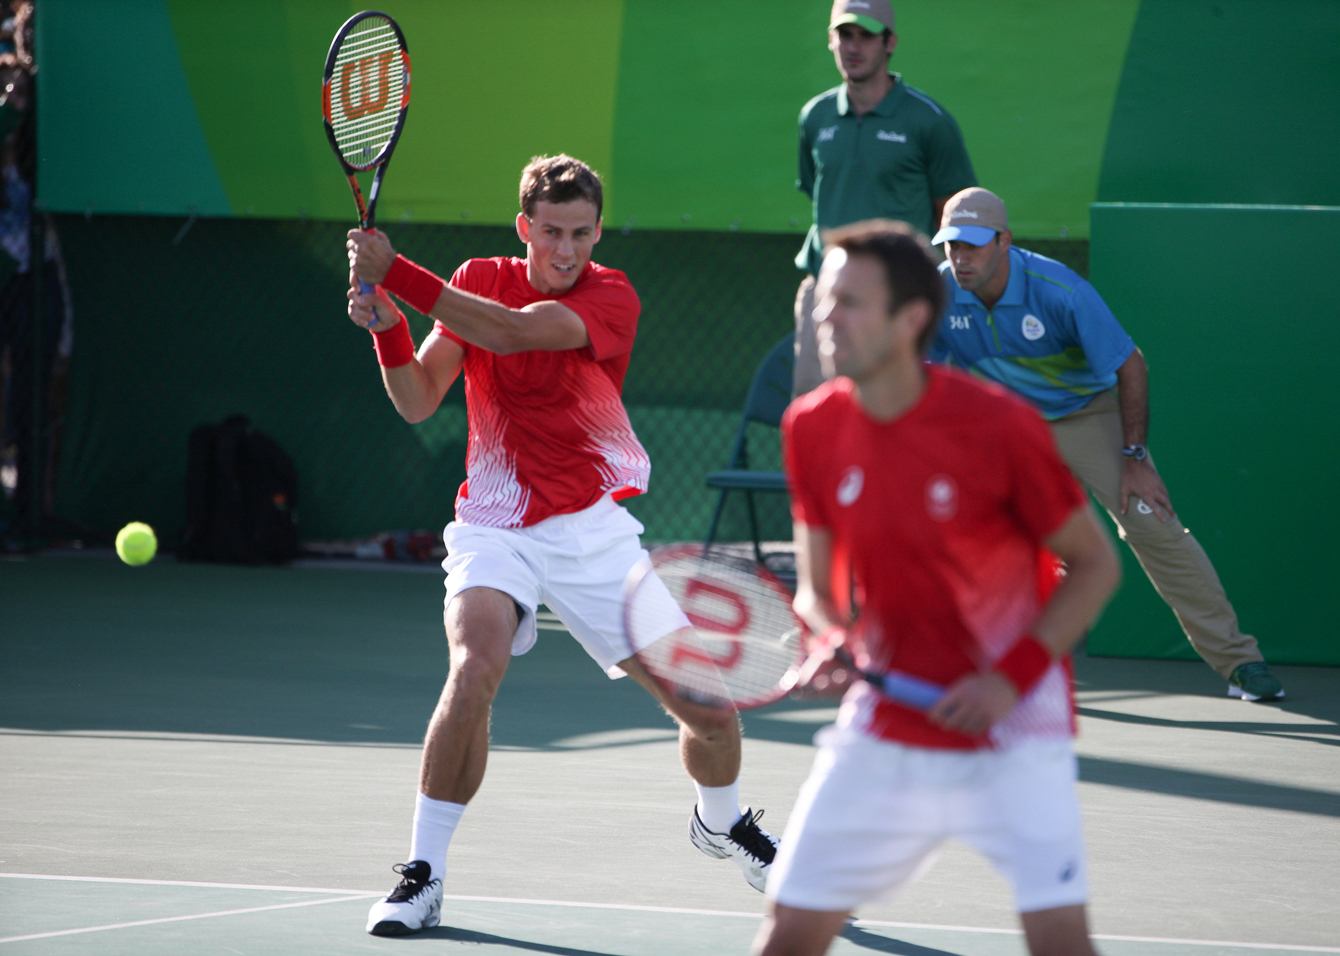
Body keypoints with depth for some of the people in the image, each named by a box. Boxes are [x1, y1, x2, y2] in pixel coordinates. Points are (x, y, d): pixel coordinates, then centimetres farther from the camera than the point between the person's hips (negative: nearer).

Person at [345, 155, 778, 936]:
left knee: (707, 705, 0)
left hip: (593, 533, 0)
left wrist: (395, 272, -32)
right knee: (474, 673, -29)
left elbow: (511, 331, -27)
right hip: (494, 526, 0)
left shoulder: (611, 297, -9)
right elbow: (418, 401, -4)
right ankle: (423, 875, -18)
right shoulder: (481, 282, 2)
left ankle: (722, 822, 35)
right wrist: (387, 325, -23)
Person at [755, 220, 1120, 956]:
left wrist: (1013, 676, -16)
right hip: (884, 732, 4)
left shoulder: (998, 427, -16)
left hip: (1013, 729, -4)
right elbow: (816, 588, 8)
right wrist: (831, 643, -15)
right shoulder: (811, 428, -3)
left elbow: (1096, 566, -6)